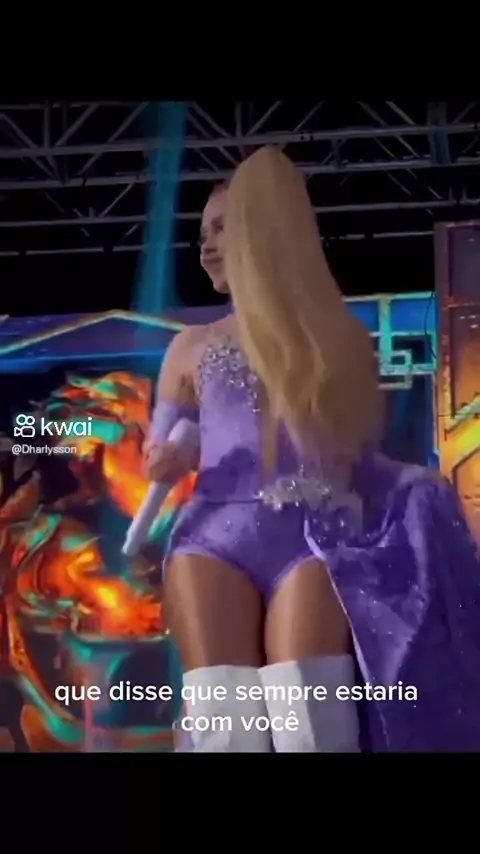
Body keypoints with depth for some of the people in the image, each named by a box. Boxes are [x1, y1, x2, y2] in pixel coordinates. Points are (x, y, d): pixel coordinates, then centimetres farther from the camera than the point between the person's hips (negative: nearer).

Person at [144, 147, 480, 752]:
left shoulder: (338, 338, 22)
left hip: (312, 534, -1)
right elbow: (158, 453, 24)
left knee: (308, 726, -24)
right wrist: (168, 462, 2)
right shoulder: (193, 348, 25)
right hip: (216, 532, 1)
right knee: (224, 731, -20)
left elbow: (360, 448, 18)